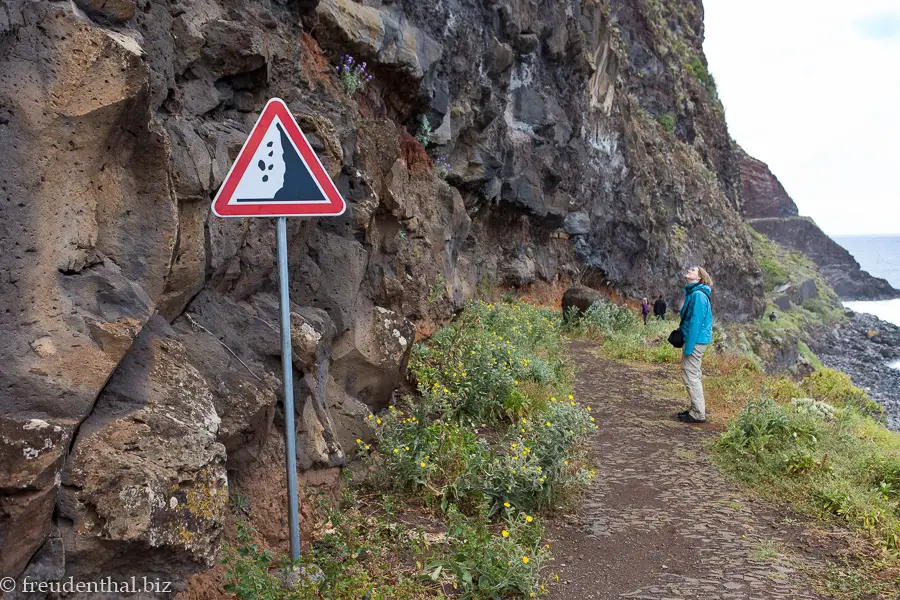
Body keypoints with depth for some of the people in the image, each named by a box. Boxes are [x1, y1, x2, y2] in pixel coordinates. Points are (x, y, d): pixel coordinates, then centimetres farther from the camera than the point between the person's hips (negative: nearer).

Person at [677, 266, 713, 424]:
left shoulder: (698, 295, -18)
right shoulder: (692, 293, 13)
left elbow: (696, 322, -21)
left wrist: (688, 347, -21)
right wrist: (687, 343, 21)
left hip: (695, 340, -10)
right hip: (697, 341, 10)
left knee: (690, 375, -6)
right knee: (694, 375, 16)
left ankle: (698, 414, 0)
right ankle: (696, 409, 25)